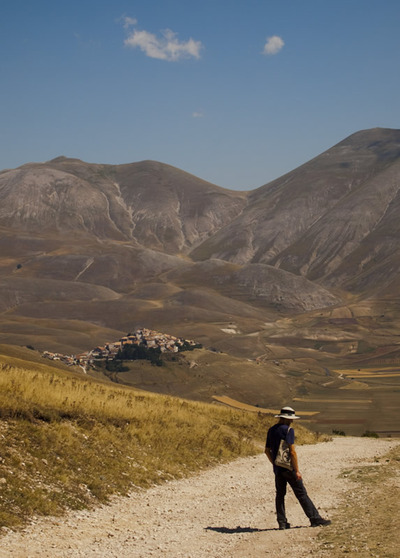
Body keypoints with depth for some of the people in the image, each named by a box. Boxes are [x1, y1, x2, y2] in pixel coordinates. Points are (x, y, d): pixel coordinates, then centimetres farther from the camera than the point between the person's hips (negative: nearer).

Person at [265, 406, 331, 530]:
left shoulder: (271, 430, 11)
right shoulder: (288, 430, -12)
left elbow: (267, 451, 17)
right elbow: (292, 451, -17)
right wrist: (297, 470, -15)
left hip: (277, 468, 7)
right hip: (288, 467, -7)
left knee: (280, 494, 10)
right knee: (301, 494, -3)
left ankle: (282, 522, 9)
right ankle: (315, 518, 0)